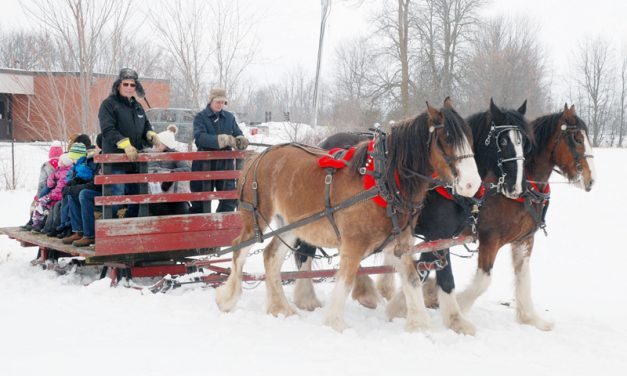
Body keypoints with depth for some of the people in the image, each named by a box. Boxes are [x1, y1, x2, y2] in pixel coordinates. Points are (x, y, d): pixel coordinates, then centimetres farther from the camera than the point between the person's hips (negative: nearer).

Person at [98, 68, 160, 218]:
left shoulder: (137, 107, 19)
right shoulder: (109, 104, -4)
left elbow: (146, 127, 23)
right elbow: (108, 130, -15)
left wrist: (151, 135, -2)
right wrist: (125, 144, -29)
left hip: (135, 160, 7)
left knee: (135, 195, 11)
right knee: (117, 195, -11)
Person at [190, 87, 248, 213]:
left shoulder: (229, 117, 8)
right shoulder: (200, 117, -4)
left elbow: (238, 134, 6)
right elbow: (200, 137, -20)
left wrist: (241, 140, -21)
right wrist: (223, 140, -33)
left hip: (225, 163, 3)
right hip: (205, 163, -3)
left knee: (230, 198, 1)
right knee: (200, 198, 5)